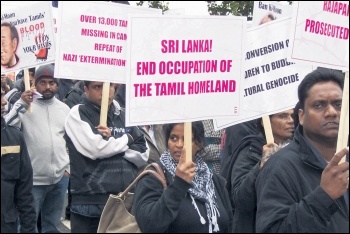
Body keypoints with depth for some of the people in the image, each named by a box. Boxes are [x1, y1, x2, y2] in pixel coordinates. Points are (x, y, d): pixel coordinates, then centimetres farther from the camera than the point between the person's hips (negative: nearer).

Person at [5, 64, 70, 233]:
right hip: (33, 178, -4)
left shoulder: (64, 108, 9)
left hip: (60, 178, 4)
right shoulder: (26, 105, -5)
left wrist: (68, 167, 9)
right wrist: (22, 105, -22)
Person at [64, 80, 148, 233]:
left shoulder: (123, 115, 14)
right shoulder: (78, 113, -1)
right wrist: (127, 140, -1)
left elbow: (143, 155, 8)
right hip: (91, 205, -4)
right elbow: (95, 148, -16)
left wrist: (111, 140, -6)